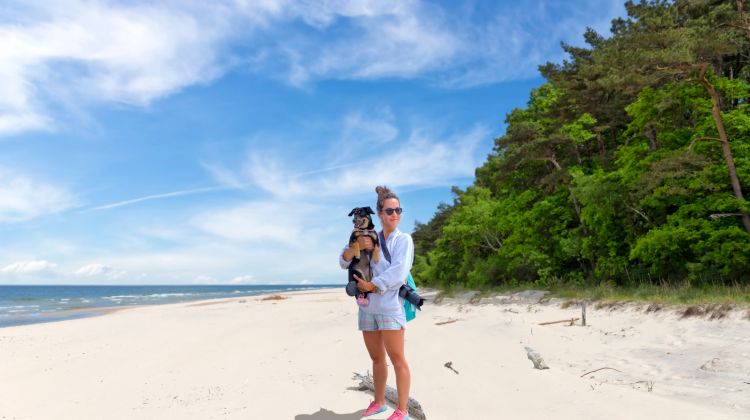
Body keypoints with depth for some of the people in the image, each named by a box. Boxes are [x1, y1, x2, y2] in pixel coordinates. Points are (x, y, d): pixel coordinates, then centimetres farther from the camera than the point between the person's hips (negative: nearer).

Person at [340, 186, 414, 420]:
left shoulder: (403, 239, -2)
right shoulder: (370, 239, 12)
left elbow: (398, 272, -15)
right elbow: (344, 262, 5)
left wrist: (371, 285, -13)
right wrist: (357, 246, -13)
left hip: (390, 306, -5)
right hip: (367, 307, 5)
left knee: (397, 359, -3)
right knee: (376, 358, 16)